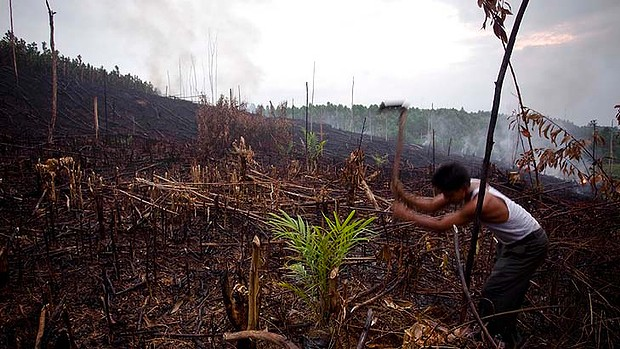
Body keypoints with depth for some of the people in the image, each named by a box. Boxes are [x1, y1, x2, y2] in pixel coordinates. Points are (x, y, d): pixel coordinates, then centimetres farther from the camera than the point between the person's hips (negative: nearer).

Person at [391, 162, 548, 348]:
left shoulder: (481, 203, -39)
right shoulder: (465, 187, -13)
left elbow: (441, 225, -35)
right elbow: (431, 205, -17)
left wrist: (407, 215, -30)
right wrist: (404, 196, -32)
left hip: (529, 245, -9)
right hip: (511, 241, 9)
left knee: (494, 292, -9)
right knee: (507, 290, 20)